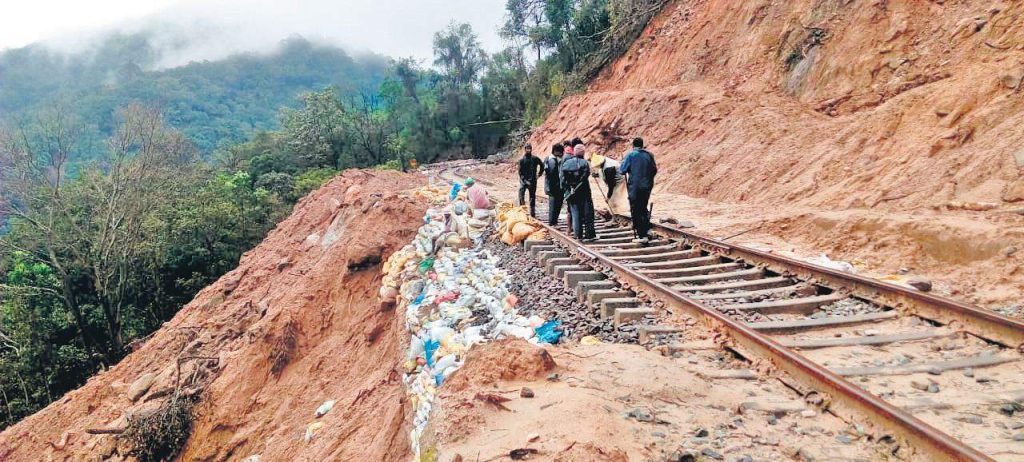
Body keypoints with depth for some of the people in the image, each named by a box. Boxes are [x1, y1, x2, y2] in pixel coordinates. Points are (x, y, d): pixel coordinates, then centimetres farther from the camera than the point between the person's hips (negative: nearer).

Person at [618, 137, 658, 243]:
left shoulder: (631, 155, -9)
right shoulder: (649, 155, 4)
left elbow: (622, 170, -9)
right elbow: (654, 170, 10)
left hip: (635, 187, -5)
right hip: (647, 187, 5)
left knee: (636, 211, 1)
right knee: (643, 208, 23)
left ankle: (642, 236, -1)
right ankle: (647, 229, 18)